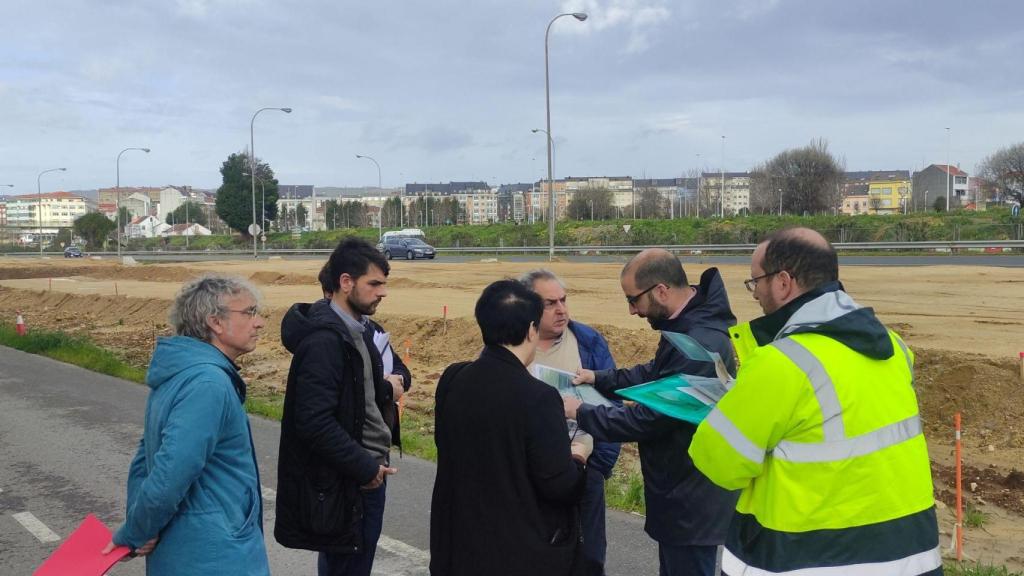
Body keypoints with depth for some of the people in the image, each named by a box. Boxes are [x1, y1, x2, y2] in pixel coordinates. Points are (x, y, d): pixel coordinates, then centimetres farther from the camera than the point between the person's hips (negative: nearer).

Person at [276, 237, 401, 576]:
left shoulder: (358, 328, 10)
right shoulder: (324, 340, -20)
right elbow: (315, 421, -25)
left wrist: (386, 389, 0)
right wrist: (364, 468, -18)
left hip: (368, 470, 9)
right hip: (345, 484, -9)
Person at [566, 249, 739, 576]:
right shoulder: (689, 323, 2)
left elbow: (650, 417, -27)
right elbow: (656, 374, 17)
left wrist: (581, 414, -16)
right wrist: (599, 379, 4)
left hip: (692, 499, -10)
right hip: (681, 488, 10)